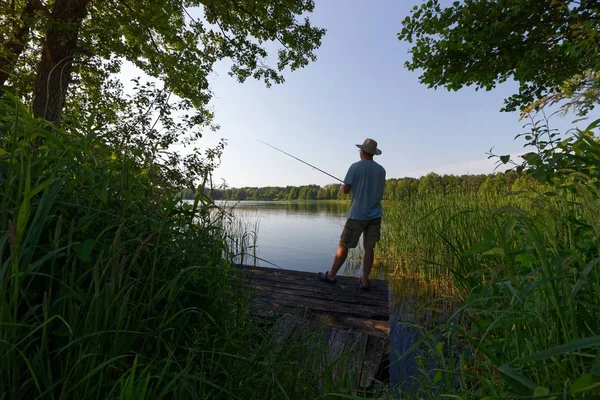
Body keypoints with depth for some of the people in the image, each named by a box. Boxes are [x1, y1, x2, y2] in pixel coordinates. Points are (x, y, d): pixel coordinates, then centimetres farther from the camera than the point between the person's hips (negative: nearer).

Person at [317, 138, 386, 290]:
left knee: (343, 246, 5)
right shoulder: (381, 170, 7)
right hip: (375, 215, 5)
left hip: (357, 215, -4)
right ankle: (364, 281, 14)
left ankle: (331, 275, 17)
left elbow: (346, 190, -9)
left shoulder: (356, 167, -7)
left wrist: (342, 187, 14)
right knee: (369, 248, 9)